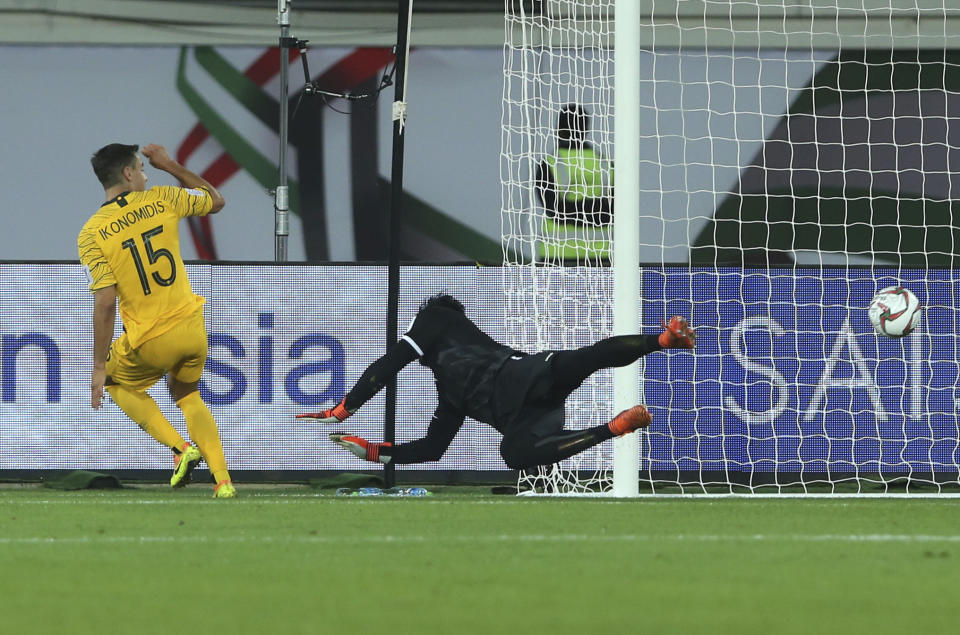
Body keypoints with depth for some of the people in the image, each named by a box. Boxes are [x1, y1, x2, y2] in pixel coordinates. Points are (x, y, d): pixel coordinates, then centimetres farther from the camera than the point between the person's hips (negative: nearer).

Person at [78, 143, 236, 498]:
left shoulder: (91, 234, -11)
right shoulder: (162, 200, -3)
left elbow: (106, 303, -15)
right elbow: (216, 201, 16)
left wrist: (100, 368, -8)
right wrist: (170, 166, 22)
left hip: (152, 342, -3)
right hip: (192, 327, 3)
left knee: (116, 380, 28)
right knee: (186, 394, 30)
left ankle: (179, 449, 10)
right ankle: (223, 480, 17)